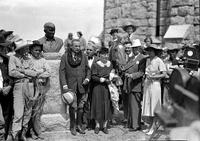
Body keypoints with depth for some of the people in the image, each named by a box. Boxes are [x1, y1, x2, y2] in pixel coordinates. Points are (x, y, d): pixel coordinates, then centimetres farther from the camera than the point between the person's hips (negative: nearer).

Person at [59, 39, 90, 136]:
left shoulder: (83, 56, 9)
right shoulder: (65, 57, 1)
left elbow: (87, 69, 15)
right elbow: (62, 71, 0)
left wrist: (87, 78, -2)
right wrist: (64, 84, -8)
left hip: (82, 85, 2)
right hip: (71, 85, -2)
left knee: (81, 107, 6)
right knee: (73, 107, 1)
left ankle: (79, 125, 19)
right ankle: (72, 127, 14)